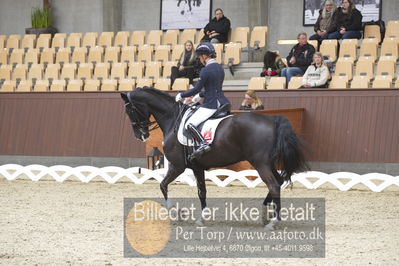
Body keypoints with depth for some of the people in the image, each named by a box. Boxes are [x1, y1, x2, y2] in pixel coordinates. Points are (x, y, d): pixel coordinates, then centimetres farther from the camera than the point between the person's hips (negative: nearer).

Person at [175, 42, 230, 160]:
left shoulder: (206, 70, -15)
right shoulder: (220, 68, 12)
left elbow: (197, 89, -12)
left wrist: (181, 95, 2)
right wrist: (200, 95, 31)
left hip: (210, 105, -9)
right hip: (221, 101, 9)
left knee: (189, 124, -15)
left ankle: (203, 143, -31)